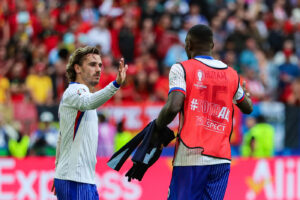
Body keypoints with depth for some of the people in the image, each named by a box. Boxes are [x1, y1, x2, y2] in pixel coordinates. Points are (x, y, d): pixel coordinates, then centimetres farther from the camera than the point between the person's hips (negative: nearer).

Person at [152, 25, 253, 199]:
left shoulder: (182, 69, 1)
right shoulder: (232, 75, 15)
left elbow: (173, 107, -14)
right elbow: (248, 108, 32)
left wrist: (157, 127, 4)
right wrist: (247, 95, 54)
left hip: (191, 157, -4)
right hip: (222, 158, 4)